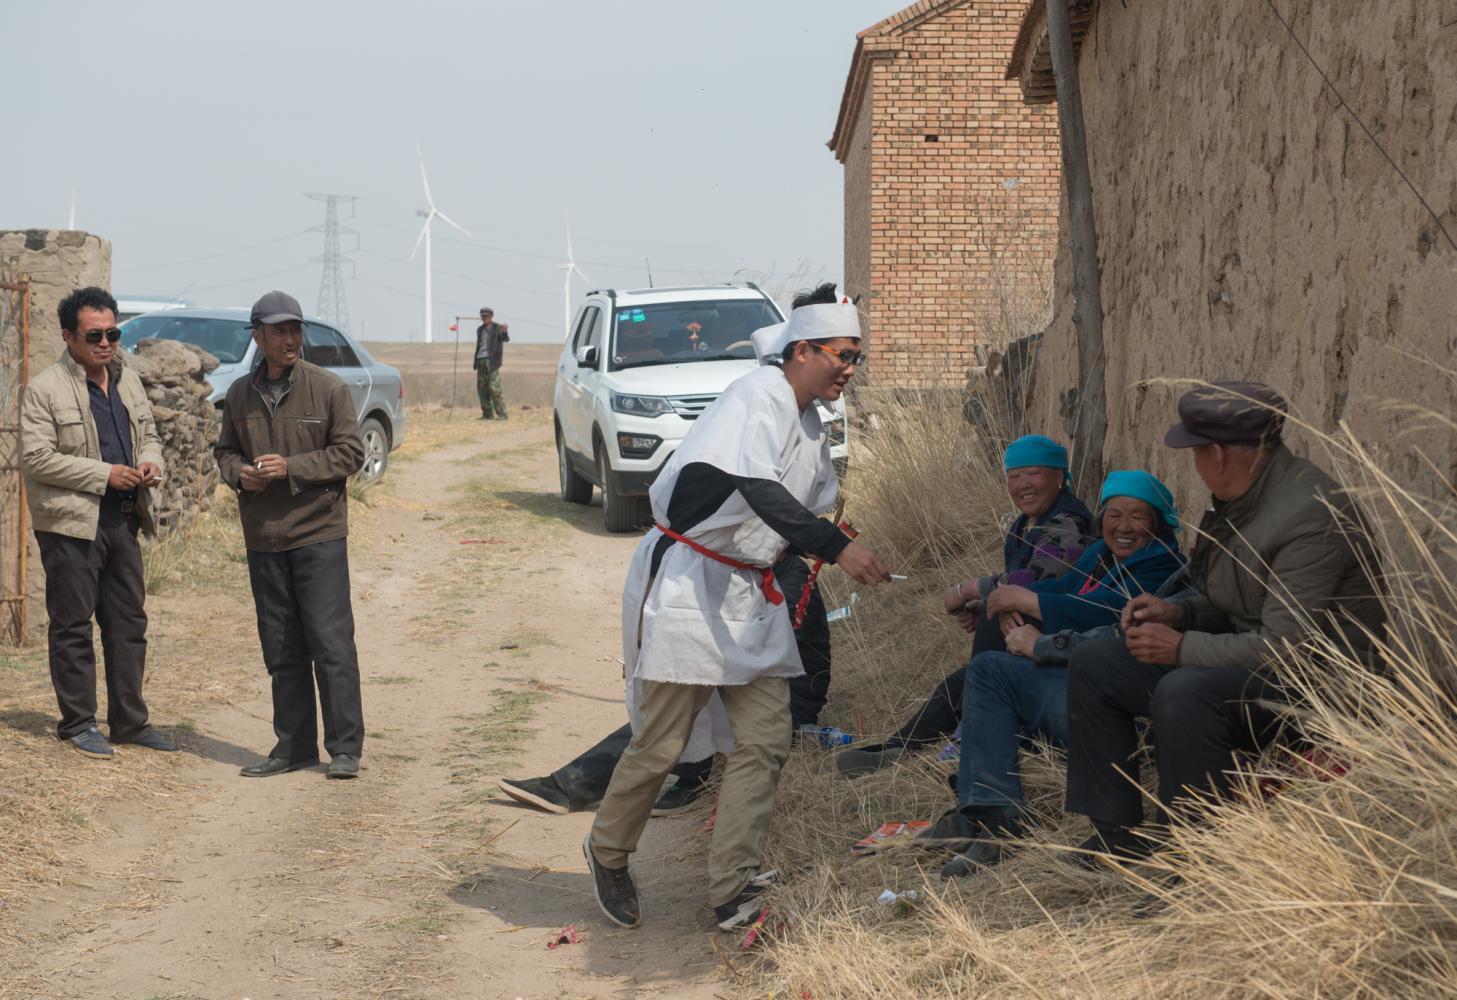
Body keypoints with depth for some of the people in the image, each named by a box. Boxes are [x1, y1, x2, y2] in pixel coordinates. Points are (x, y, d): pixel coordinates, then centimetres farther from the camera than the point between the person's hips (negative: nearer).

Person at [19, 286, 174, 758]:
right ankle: (78, 723, 11)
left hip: (123, 520, 7)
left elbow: (149, 434, 23)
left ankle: (130, 722, 20)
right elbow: (35, 458, -15)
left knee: (129, 623, 11)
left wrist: (150, 463, -1)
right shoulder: (44, 390, -9)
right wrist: (105, 474, -18)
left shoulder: (128, 381, 12)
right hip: (71, 523, -7)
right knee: (72, 626, 1)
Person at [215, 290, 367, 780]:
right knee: (281, 649, 11)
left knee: (331, 643, -5)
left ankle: (345, 748, 3)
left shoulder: (328, 388, -4)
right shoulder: (240, 395, 8)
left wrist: (291, 468, -15)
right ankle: (293, 745, 20)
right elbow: (225, 450, 19)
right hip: (263, 538, 4)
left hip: (318, 534, -4)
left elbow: (350, 452, -6)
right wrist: (238, 473, -4)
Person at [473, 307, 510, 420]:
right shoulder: (480, 329, 17)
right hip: (481, 360, 7)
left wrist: (505, 331, -43)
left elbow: (505, 338, -20)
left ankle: (501, 414, -14)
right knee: (482, 388, 5)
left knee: (494, 387, -14)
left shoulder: (497, 328, -3)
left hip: (492, 361, -7)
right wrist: (476, 363, 20)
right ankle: (487, 414, 10)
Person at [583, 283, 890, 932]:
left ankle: (733, 896, 2)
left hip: (750, 590, 9)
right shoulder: (759, 398, -16)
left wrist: (855, 560, 10)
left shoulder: (810, 424, 14)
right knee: (661, 744, -1)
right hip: (685, 582, -9)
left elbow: (810, 511, 26)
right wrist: (837, 548, -38)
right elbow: (759, 490, -32)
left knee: (765, 742, -1)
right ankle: (607, 853, 24)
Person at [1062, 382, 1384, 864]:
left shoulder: (1311, 515, -24)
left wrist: (1182, 648, -20)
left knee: (1185, 692, -36)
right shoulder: (1240, 499, 5)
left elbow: (1285, 647, -27)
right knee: (1093, 662, 3)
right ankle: (1118, 832, 6)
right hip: (1241, 656, 10)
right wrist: (1178, 612, 0)